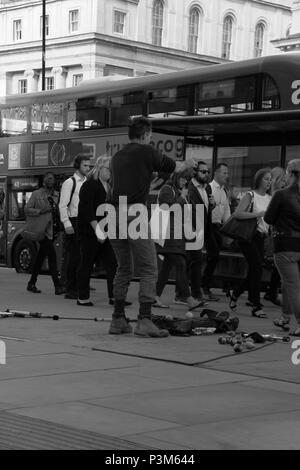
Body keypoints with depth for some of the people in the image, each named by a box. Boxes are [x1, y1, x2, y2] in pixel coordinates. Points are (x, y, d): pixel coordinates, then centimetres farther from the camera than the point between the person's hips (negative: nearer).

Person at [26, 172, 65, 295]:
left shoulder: (57, 195, 13)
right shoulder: (36, 194, 1)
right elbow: (26, 209, -2)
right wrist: (40, 211, -16)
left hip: (52, 230, 5)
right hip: (41, 229, -5)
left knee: (41, 257, 11)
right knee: (51, 254, -15)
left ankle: (32, 284, 22)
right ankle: (57, 286, -17)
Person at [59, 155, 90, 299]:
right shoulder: (69, 183, -4)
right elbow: (62, 205, -9)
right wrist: (67, 224, -16)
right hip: (73, 222, -6)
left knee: (82, 257, 7)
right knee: (71, 257, -4)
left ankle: (78, 288, 14)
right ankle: (70, 290, 1)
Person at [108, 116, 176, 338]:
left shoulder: (117, 157, 18)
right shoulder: (147, 152, 0)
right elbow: (171, 166, 11)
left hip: (114, 213, 7)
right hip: (134, 214, -7)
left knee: (123, 268, 16)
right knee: (149, 269, -2)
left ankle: (118, 320, 15)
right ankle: (144, 321, -10)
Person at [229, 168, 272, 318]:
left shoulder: (270, 199, 12)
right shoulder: (250, 195, -7)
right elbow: (238, 214, -18)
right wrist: (258, 214, -23)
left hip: (261, 237, 7)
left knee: (254, 271, 6)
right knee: (257, 267, -13)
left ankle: (235, 293, 31)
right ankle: (255, 305, -8)